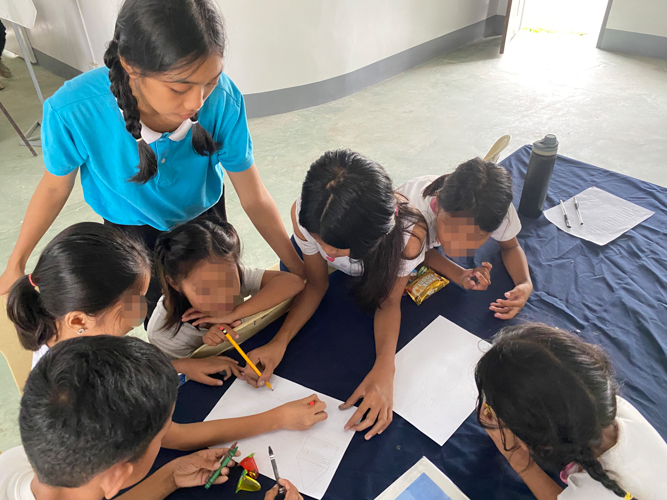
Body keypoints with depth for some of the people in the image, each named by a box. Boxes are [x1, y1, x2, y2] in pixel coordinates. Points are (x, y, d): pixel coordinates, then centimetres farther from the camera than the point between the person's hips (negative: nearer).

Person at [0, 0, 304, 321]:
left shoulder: (223, 99, -34)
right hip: (134, 224, -1)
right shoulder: (72, 111, -36)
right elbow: (55, 186, -14)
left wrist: (301, 271, -17)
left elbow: (254, 198, -22)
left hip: (202, 210, 2)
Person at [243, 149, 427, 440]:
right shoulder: (303, 214, -40)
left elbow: (389, 302, -28)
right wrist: (279, 342, -37)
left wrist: (383, 370, -45)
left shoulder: (408, 233, -45)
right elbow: (316, 284, -24)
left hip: (379, 268, -1)